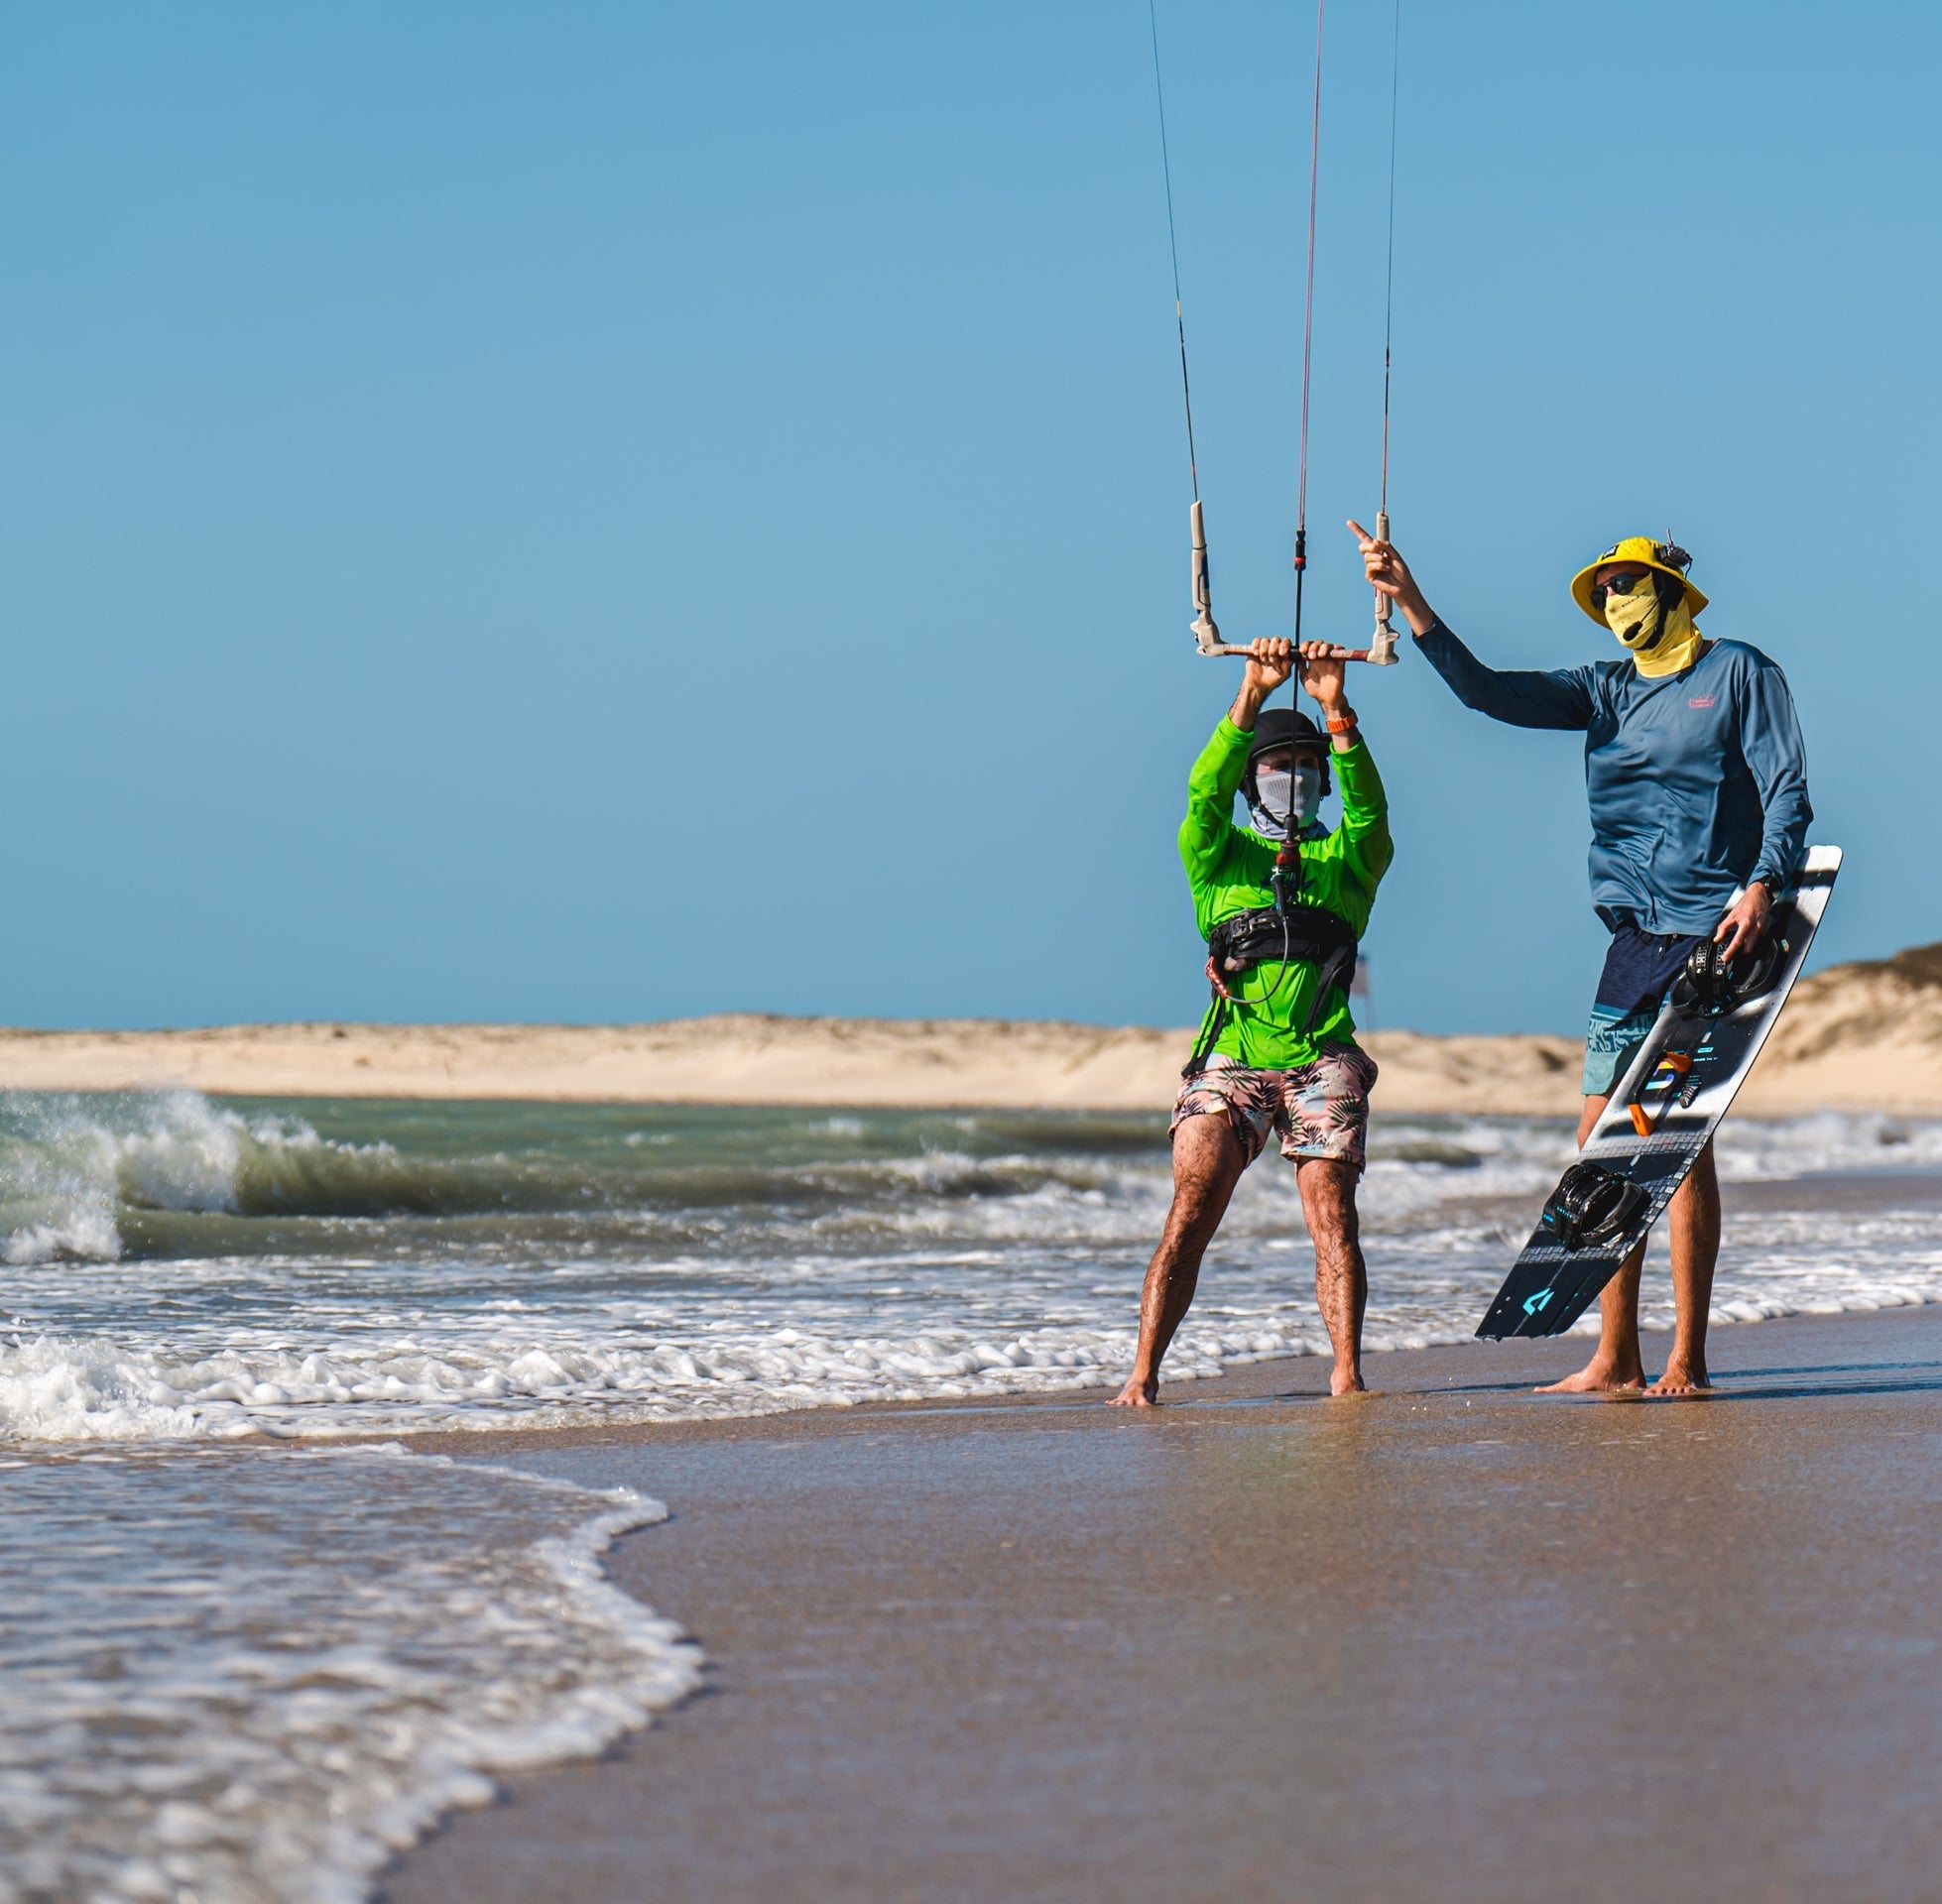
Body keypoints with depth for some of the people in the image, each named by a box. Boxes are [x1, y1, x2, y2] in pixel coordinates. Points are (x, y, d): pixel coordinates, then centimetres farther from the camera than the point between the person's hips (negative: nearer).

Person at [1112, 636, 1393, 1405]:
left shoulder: (1346, 859, 15)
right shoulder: (1220, 856, 15)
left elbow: (1367, 805, -5)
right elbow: (1205, 790, -4)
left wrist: (1337, 708, -18)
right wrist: (1252, 695, -16)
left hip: (1322, 1060, 1)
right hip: (1231, 1056, 0)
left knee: (1332, 1216, -10)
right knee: (1190, 1212, -12)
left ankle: (1348, 1372, -12)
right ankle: (1142, 1374, -15)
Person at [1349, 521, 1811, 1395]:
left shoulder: (1739, 674, 3)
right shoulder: (1605, 690, 17)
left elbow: (1788, 790, -2)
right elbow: (1491, 693, 8)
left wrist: (1763, 885, -17)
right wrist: (1410, 603, -2)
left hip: (1713, 931, -6)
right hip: (1635, 934, 6)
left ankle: (1686, 1359, -5)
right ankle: (1616, 1359, 5)